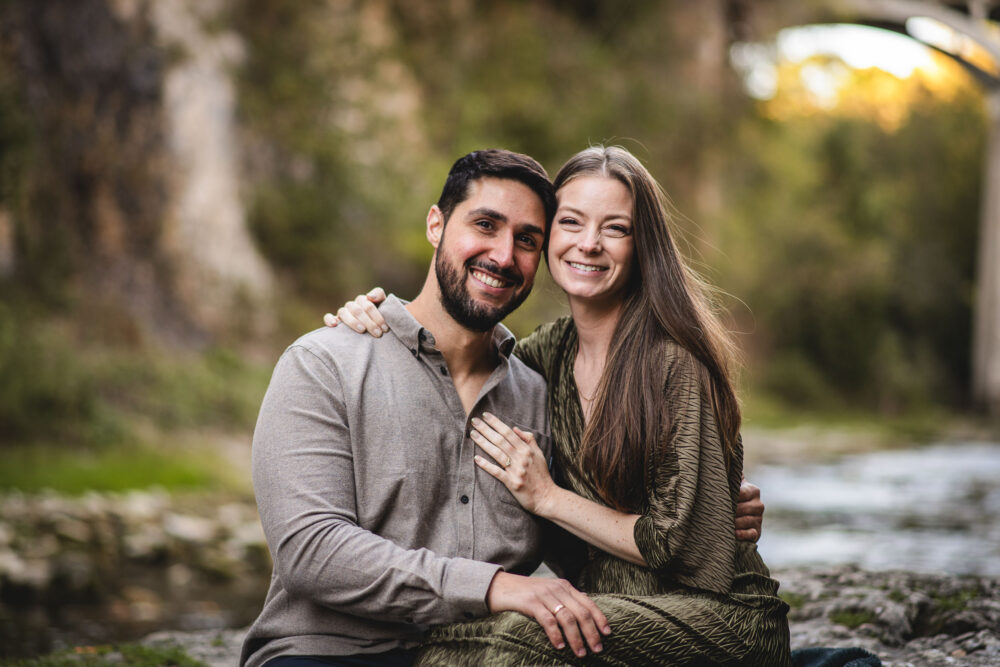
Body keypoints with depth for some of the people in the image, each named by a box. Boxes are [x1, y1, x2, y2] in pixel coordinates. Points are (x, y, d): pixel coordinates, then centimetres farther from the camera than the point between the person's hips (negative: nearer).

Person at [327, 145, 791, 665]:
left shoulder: (676, 363, -16)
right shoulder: (555, 349, 5)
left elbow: (686, 548, -14)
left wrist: (546, 498, -9)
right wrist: (379, 317, 3)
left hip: (717, 617, -5)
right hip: (606, 610, 5)